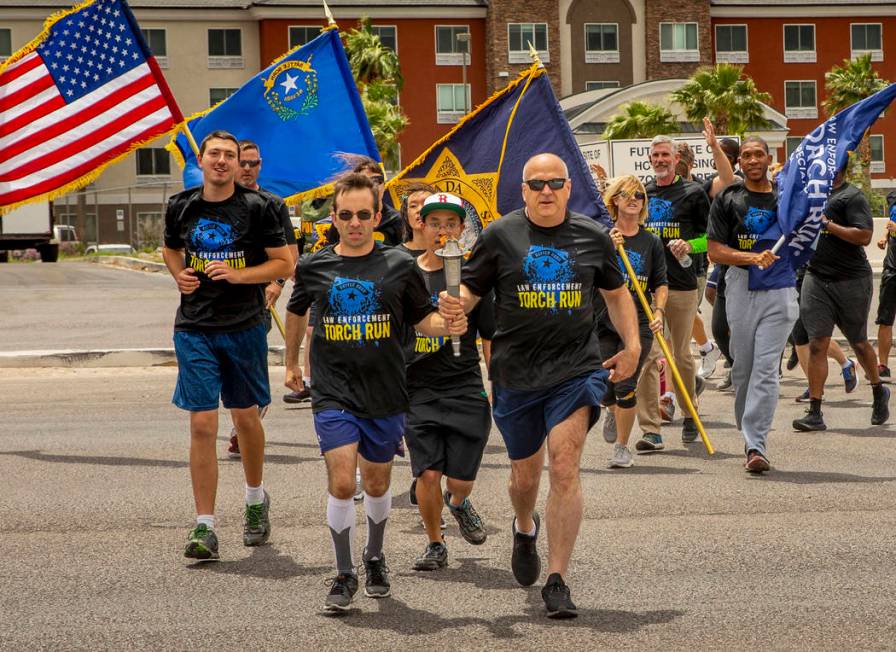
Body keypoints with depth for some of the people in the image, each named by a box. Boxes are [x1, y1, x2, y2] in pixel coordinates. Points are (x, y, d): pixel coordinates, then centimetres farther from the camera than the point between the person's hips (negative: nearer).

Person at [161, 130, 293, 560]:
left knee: (245, 416, 14)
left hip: (244, 327, -1)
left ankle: (256, 498, 40)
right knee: (202, 424, -7)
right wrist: (180, 276, 2)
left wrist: (239, 274, -16)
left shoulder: (257, 207, -4)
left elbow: (284, 264, -2)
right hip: (195, 328, 1)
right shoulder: (180, 207, 4)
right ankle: (205, 527, -6)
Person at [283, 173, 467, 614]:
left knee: (376, 483, 14)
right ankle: (344, 575, -1)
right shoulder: (313, 268, 1)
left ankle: (375, 558, 38)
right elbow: (297, 312, 20)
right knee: (341, 481, -14)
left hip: (385, 394, 1)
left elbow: (423, 319, 6)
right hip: (333, 392, -1)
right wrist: (291, 362, 29)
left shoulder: (399, 266, -2)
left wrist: (448, 325, -16)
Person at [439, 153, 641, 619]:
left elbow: (616, 292, 20)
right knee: (525, 472, 15)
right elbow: (470, 290, 3)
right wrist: (453, 306, -20)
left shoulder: (592, 237, 6)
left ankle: (557, 581, -9)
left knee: (565, 468, -14)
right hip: (515, 371, 1)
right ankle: (525, 528, 51)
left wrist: (631, 345, 9)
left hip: (576, 368, -1)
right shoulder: (499, 236, 1)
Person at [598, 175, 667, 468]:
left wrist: (658, 312, -6)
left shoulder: (651, 242, 7)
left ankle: (622, 446, 7)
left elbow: (661, 283, 10)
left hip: (638, 324, 0)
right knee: (604, 388, 2)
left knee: (625, 387, -10)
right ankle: (613, 412, 40)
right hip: (603, 321, 0)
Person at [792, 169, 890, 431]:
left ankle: (879, 393, 37)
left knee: (858, 342, 11)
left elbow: (864, 235, -20)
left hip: (851, 280, -5)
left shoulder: (852, 196, -9)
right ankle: (815, 413, -5)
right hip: (816, 278, 5)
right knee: (817, 344, -4)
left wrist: (827, 224, -20)